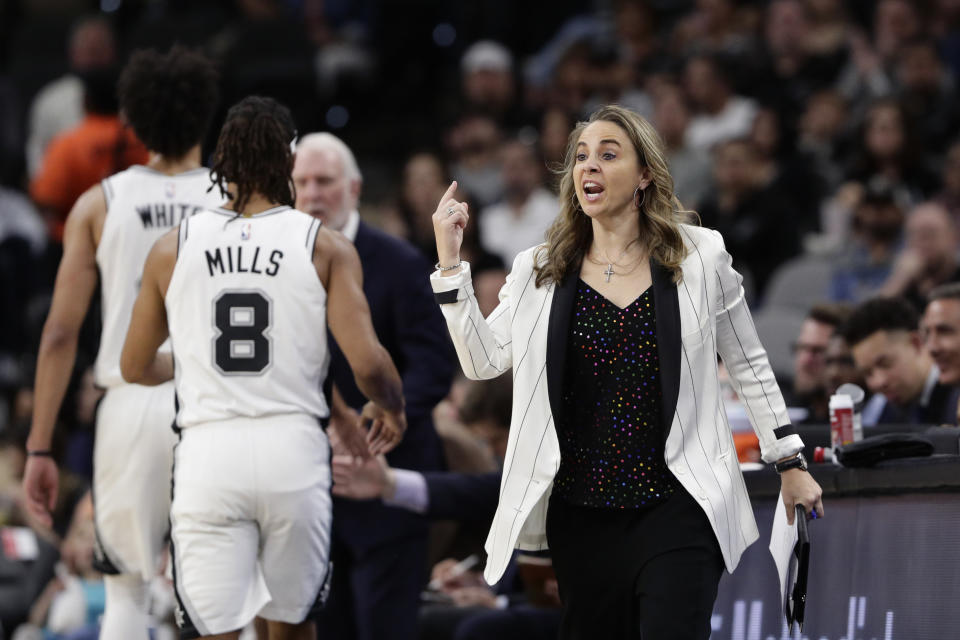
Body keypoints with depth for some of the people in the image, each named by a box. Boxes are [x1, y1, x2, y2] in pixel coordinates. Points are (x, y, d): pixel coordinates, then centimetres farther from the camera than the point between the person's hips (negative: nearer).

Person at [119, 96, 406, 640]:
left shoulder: (173, 249, 5)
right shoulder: (325, 247, 0)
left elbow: (136, 368, 15)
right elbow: (367, 362, -7)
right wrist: (393, 410, 15)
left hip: (208, 452, 0)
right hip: (294, 449, 0)